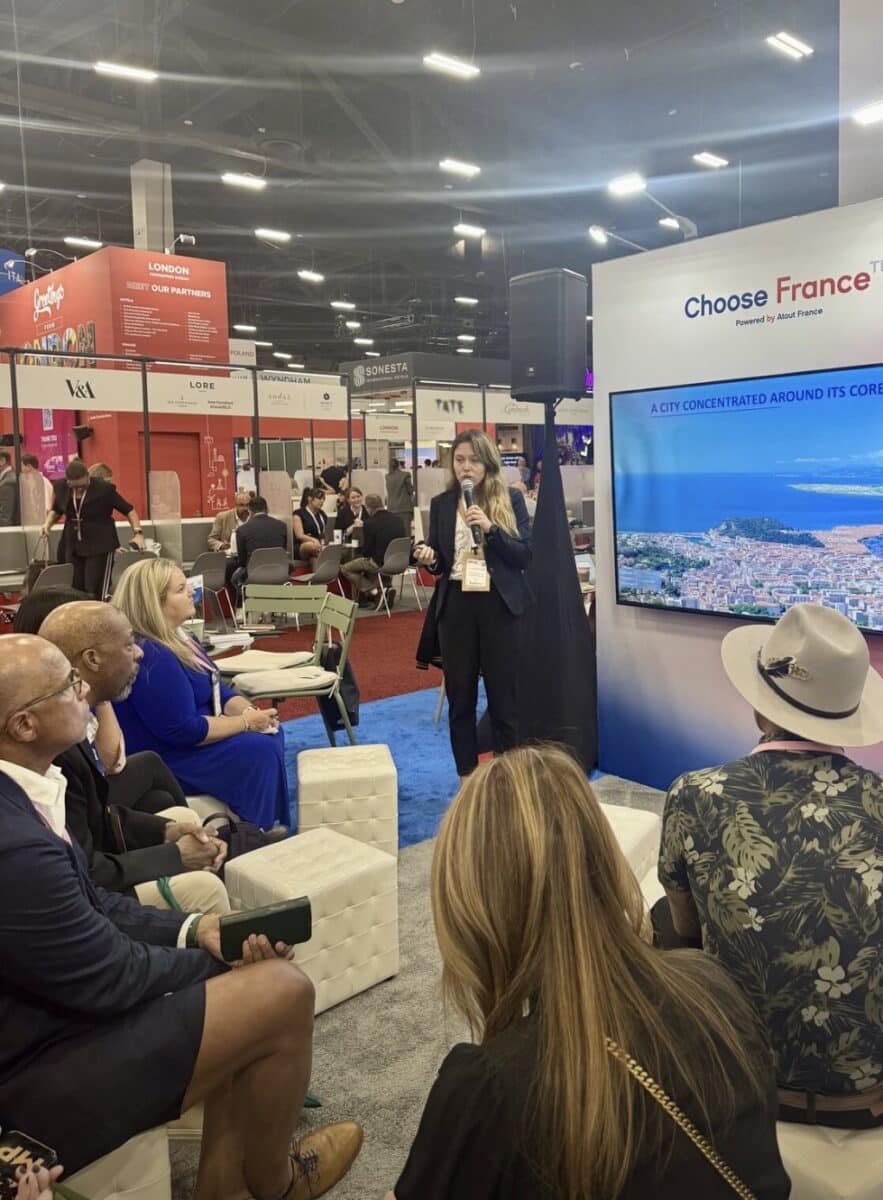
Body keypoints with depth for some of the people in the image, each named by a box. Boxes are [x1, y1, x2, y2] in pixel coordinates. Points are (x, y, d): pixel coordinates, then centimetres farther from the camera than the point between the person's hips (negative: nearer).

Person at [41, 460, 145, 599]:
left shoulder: (104, 488, -13)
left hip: (99, 545, -5)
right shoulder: (61, 487, 0)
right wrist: (48, 523, 1)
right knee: (75, 588, 4)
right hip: (72, 545, 5)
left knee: (94, 589, -10)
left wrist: (137, 532, -16)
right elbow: (56, 510, 20)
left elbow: (128, 510, -5)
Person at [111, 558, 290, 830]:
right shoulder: (150, 657, -27)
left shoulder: (174, 636, 7)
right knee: (260, 750, -20)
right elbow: (183, 730, -29)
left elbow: (216, 689, 10)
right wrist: (246, 722, -19)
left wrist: (249, 711, -10)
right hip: (163, 761, -11)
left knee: (271, 733, 7)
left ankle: (270, 826, 12)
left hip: (189, 733, 11)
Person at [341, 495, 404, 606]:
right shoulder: (397, 518, 2)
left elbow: (366, 550, -11)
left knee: (345, 569, 9)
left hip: (380, 563, -7)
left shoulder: (370, 522, -15)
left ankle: (374, 591, -4)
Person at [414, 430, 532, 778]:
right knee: (459, 697, 8)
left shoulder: (511, 500, 0)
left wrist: (490, 528, -18)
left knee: (504, 696, 4)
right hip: (456, 605, 2)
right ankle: (467, 779, 20)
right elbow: (440, 564, 11)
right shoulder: (441, 504, 7)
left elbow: (525, 555, -6)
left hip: (499, 605, -2)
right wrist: (430, 560, -11)